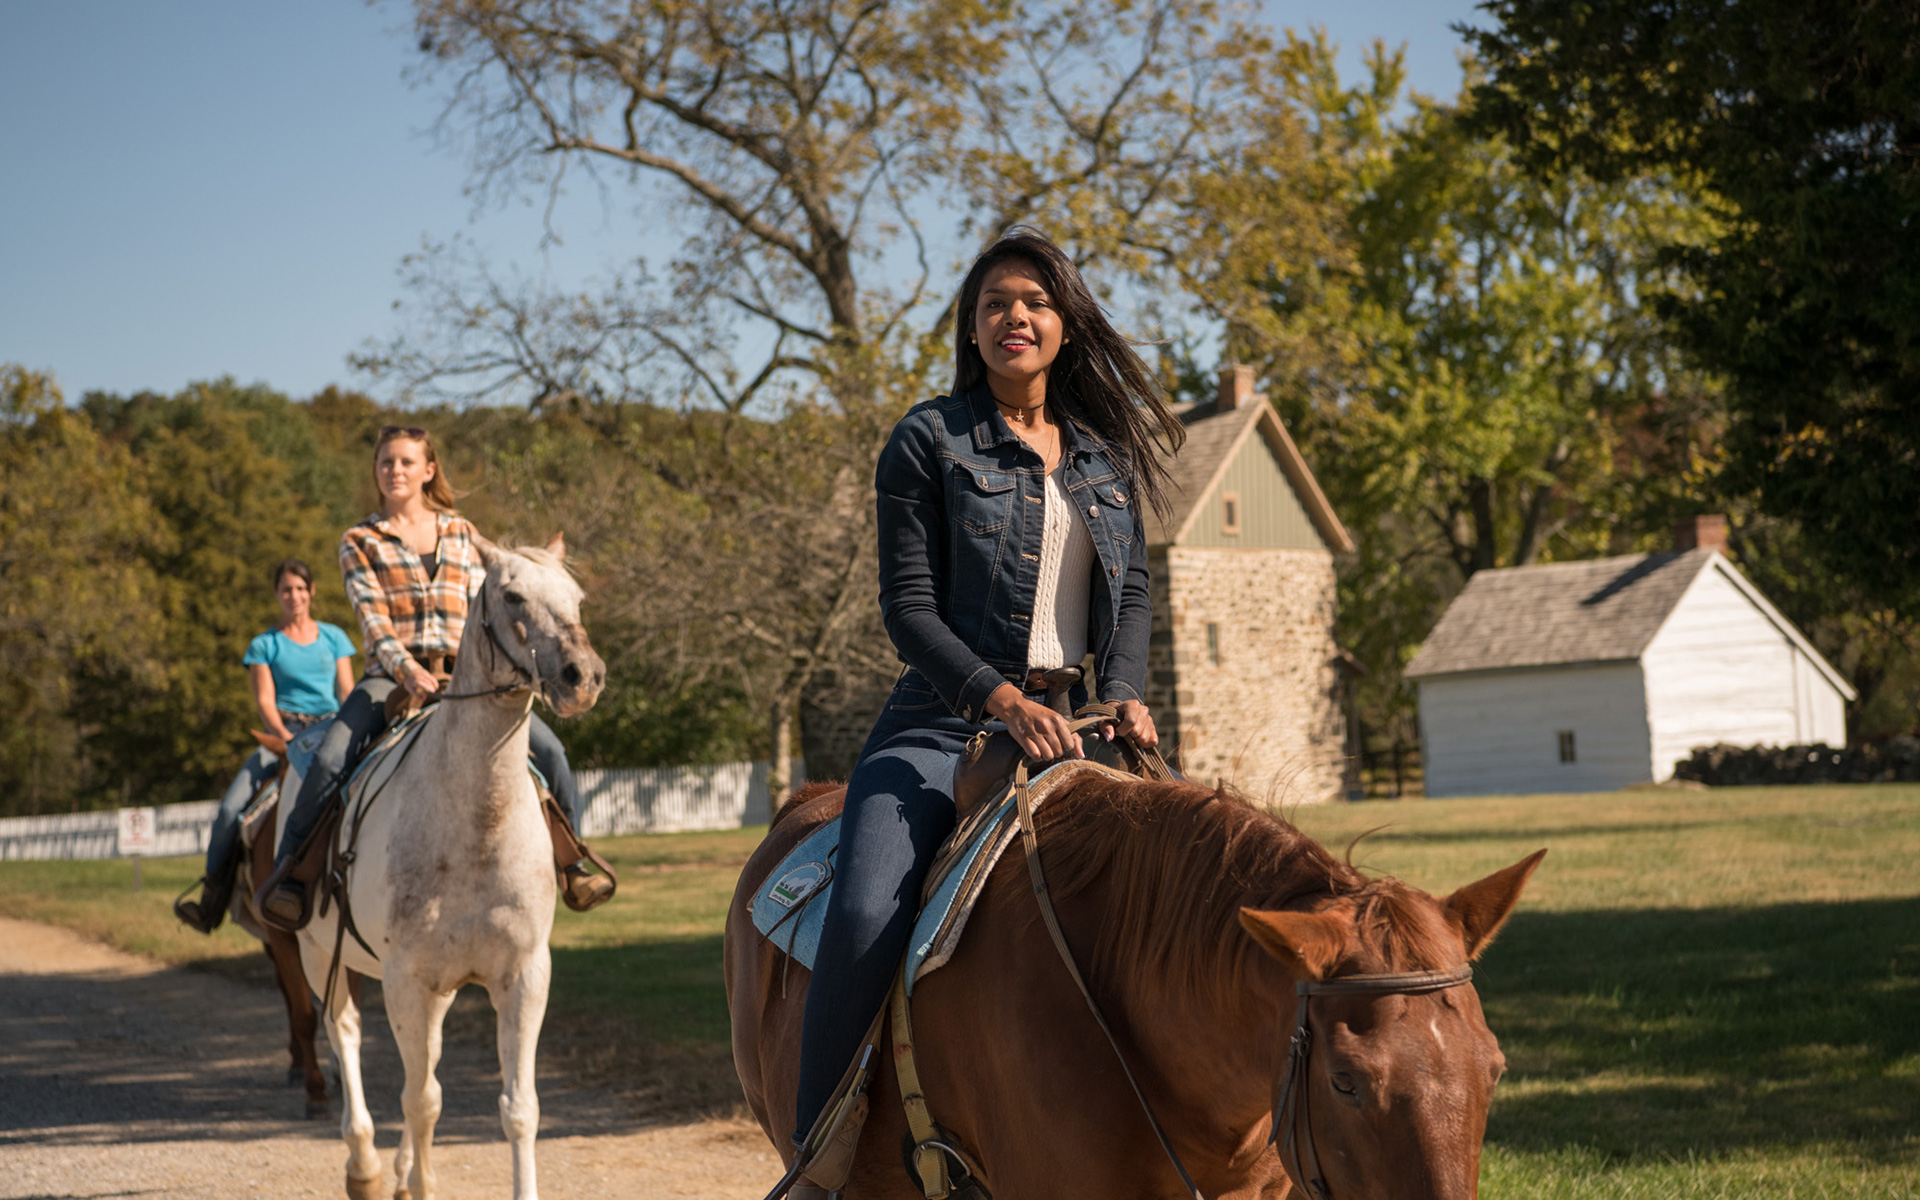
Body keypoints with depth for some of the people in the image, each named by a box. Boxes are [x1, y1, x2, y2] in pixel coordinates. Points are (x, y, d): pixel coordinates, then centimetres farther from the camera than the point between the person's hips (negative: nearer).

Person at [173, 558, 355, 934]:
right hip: (283, 732, -1)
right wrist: (287, 738, -18)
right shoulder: (265, 646, 10)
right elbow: (265, 702, 1)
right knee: (231, 809, -20)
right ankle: (210, 903, -11)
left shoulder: (334, 638, 15)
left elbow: (348, 694, 11)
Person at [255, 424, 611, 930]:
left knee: (548, 750, -15)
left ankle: (571, 861, 2)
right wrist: (407, 668, -23)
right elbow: (373, 618, -5)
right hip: (390, 676, -2)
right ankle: (288, 869, -14)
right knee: (330, 759, -29)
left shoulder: (460, 533, 16)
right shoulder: (359, 541, 7)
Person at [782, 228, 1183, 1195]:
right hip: (949, 721, -4)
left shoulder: (1108, 453, 14)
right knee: (866, 915, -26)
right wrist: (1005, 699, -19)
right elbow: (909, 607, -6)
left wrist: (1125, 693, -4)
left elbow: (1132, 591, 17)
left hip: (1075, 726, 5)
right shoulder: (931, 442, 0)